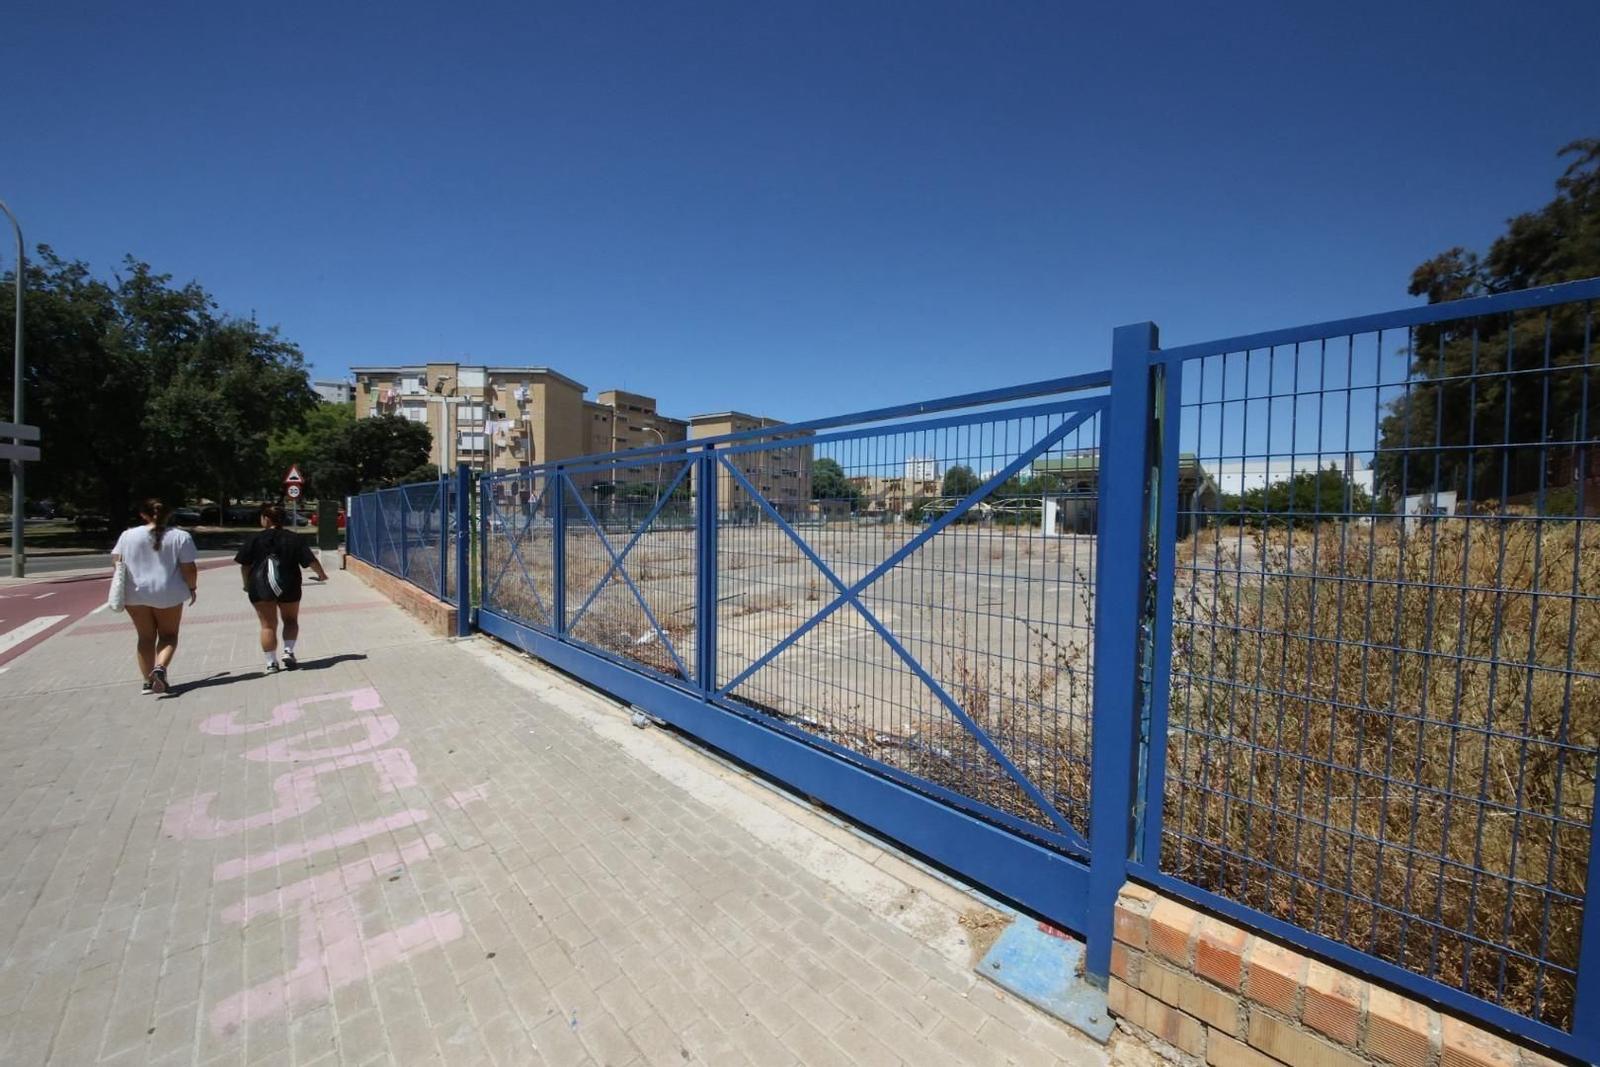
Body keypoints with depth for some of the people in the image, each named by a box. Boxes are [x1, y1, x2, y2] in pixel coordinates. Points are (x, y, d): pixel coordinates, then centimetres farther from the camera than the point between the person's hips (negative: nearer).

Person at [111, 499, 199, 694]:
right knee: (169, 635, 12)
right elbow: (189, 569, -10)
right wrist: (192, 588, 5)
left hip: (136, 594, 3)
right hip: (167, 594, -2)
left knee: (146, 637, 13)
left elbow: (115, 560, 5)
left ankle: (148, 681, 16)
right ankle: (160, 667, -12)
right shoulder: (180, 537, -9)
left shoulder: (128, 535, -1)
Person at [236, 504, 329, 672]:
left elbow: (245, 565, -1)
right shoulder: (295, 538, -2)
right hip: (288, 587, 0)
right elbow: (311, 561, -4)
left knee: (268, 625, 7)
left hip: (260, 587, 0)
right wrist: (321, 574, 12)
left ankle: (271, 663, 7)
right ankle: (288, 651, 2)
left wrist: (247, 583, 13)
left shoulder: (255, 539, -2)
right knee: (291, 620, 18)